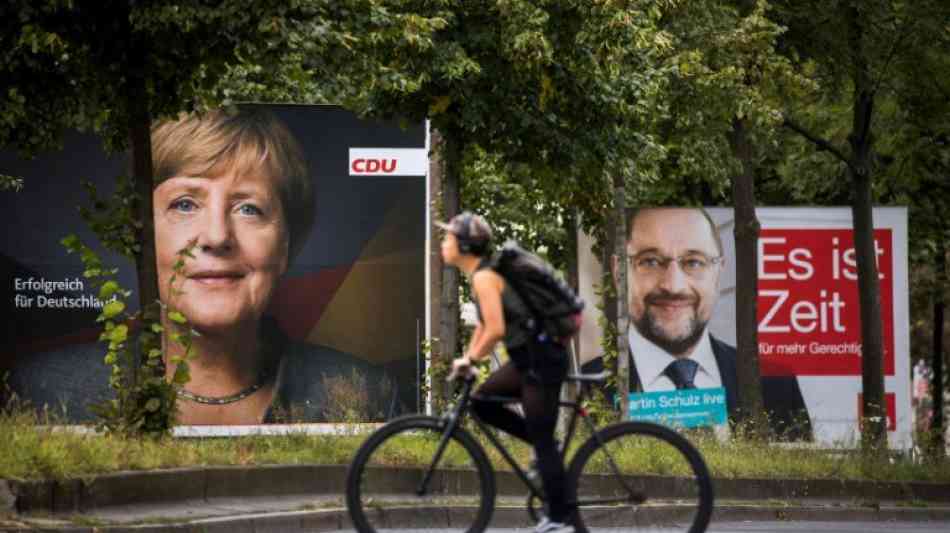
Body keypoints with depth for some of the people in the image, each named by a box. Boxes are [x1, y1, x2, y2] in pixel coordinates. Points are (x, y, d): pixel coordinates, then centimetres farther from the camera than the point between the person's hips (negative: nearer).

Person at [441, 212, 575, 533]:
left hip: (542, 359, -9)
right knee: (482, 402, 12)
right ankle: (543, 445, 17)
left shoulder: (484, 277, -18)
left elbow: (496, 329, -26)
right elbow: (484, 324, 23)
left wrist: (470, 360, -13)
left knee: (542, 441, -4)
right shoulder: (480, 275, 12)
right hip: (529, 358, 9)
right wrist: (467, 358, 17)